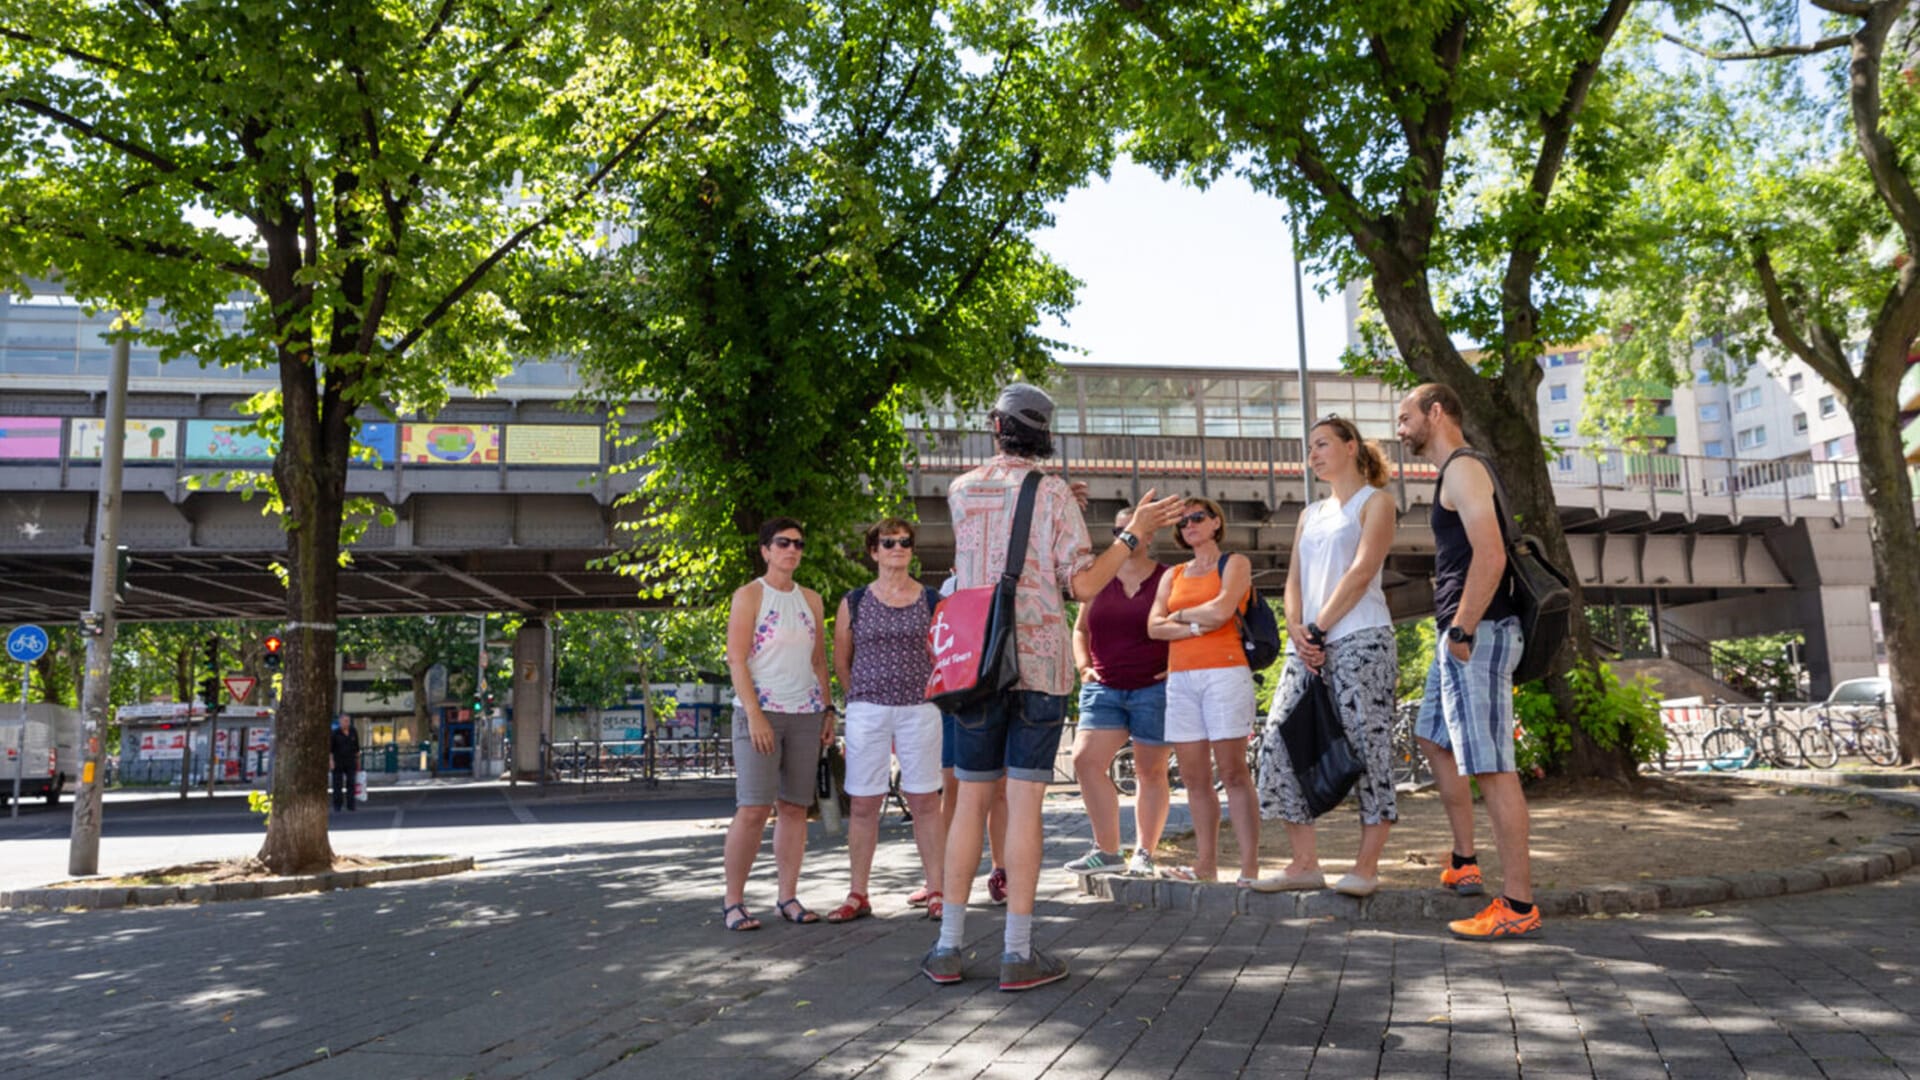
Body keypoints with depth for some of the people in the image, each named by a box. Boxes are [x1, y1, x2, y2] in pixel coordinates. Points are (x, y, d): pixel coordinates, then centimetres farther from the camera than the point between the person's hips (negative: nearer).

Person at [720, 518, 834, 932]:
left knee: (795, 806, 5)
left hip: (806, 714, 5)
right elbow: (736, 660, -7)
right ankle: (733, 901, 0)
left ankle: (788, 897, 12)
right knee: (753, 808, -10)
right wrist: (754, 715, -16)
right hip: (760, 712, -5)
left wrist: (828, 711, 11)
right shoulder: (748, 595, 0)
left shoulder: (811, 600, 15)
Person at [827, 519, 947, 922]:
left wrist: (925, 695, 8)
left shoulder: (932, 601, 5)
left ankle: (936, 891, 11)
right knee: (863, 804, 3)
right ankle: (858, 895, 11)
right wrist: (867, 695, 11)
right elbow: (841, 661, 12)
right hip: (866, 711, 0)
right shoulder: (854, 602, 5)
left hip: (920, 710, 0)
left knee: (925, 802, 2)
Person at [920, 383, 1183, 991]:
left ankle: (948, 947, 12)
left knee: (971, 802, 9)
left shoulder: (961, 490, 7)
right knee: (1024, 802, -1)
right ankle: (1018, 953, 2)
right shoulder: (1053, 494, -3)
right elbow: (1083, 584, -7)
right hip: (1037, 664, -3)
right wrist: (1134, 535, 4)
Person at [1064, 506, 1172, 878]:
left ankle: (1143, 853, 16)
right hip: (1104, 687, 3)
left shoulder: (1168, 579, 3)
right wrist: (1083, 665, 5)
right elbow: (1081, 628, 20)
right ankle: (1107, 851, -2)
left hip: (1154, 689, -3)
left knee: (1151, 771, 4)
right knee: (1085, 760, -11)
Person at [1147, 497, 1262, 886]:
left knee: (1233, 773, -9)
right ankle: (1206, 865, 8)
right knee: (1194, 778, 3)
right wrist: (1198, 626, -6)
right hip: (1180, 678, 5)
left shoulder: (1235, 564, 7)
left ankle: (1250, 869, -9)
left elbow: (1221, 609, -11)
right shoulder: (1173, 575, 20)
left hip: (1224, 673, -5)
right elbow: (1154, 627, 7)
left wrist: (1178, 615, 3)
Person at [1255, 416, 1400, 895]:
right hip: (1309, 643, 7)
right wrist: (1296, 629, -2)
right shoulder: (1310, 514, 24)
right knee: (1279, 741, -2)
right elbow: (1295, 579, 16)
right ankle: (1305, 862, 3)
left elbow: (1361, 572, -9)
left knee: (1366, 744, -7)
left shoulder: (1374, 502, 4)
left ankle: (1367, 865, -1)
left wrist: (1318, 629, -13)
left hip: (1361, 638, -7)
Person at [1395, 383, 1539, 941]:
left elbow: (1489, 555, -23)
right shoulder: (1455, 472, 20)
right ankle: (1464, 864, 27)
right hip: (1460, 633, 11)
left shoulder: (1463, 468, -11)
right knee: (1435, 739, 20)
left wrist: (1462, 629, -23)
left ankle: (1518, 905, -5)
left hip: (1477, 634, -11)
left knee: (1491, 766, -9)